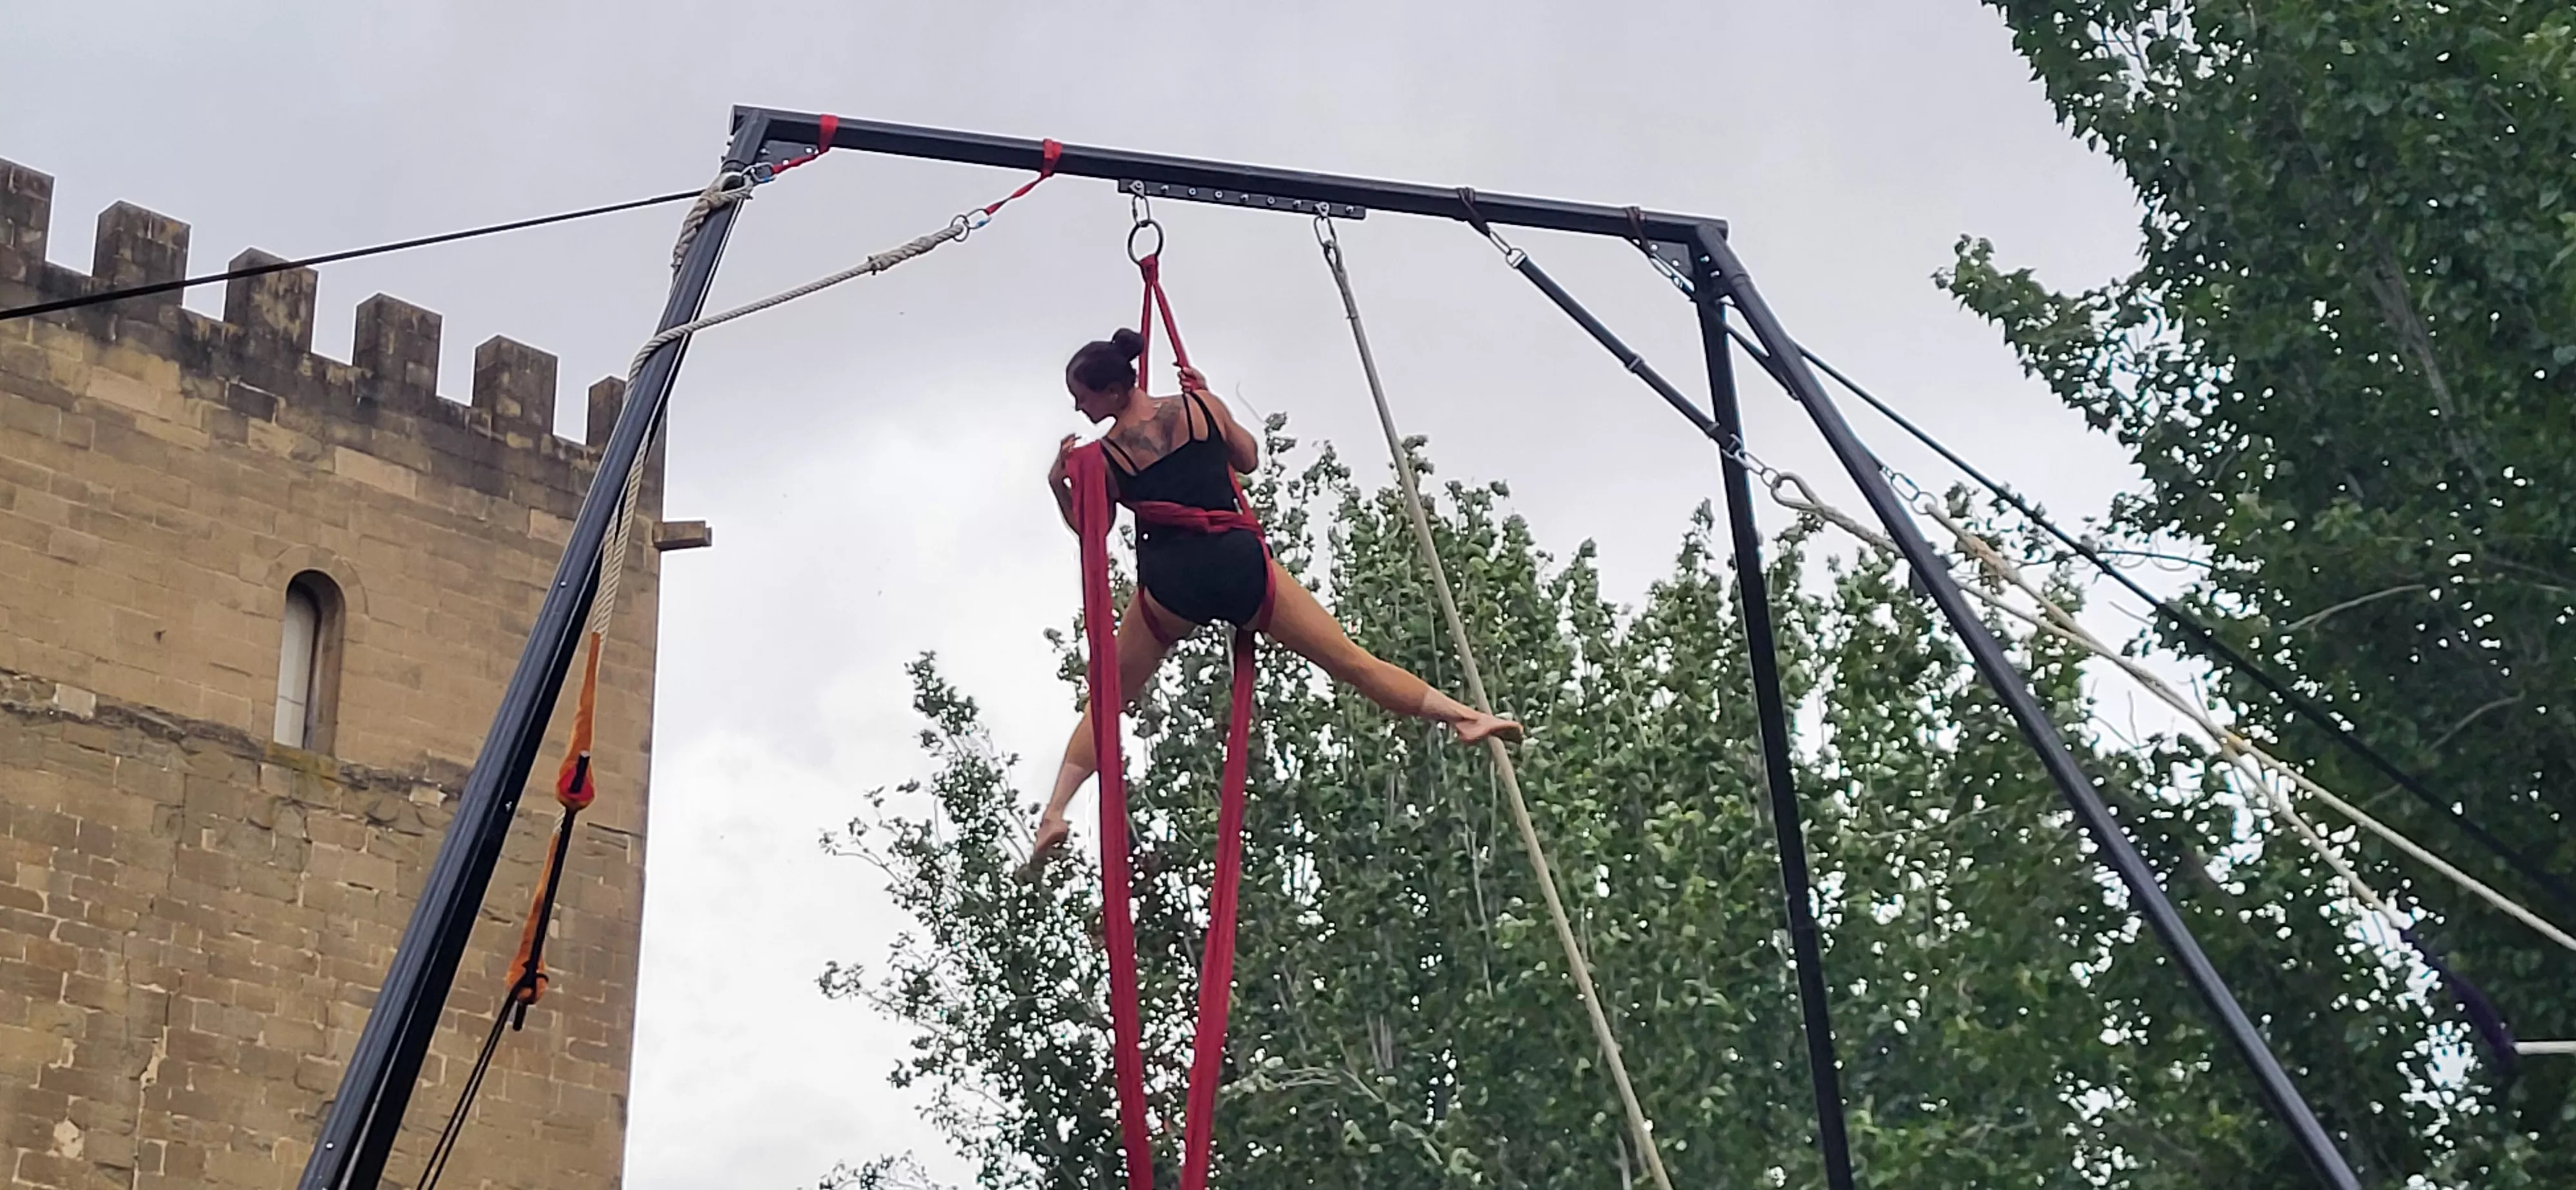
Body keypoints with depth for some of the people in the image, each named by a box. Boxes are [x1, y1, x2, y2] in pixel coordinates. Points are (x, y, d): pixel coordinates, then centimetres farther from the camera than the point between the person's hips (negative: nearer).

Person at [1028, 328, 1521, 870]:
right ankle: (1465, 716, 0)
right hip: (1237, 562, 1)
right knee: (1350, 661, 6)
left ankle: (1056, 810, 4)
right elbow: (1248, 459, 22)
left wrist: (1058, 487, 8)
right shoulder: (1201, 406, 3)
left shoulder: (1104, 457, -2)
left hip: (1170, 583, -1)